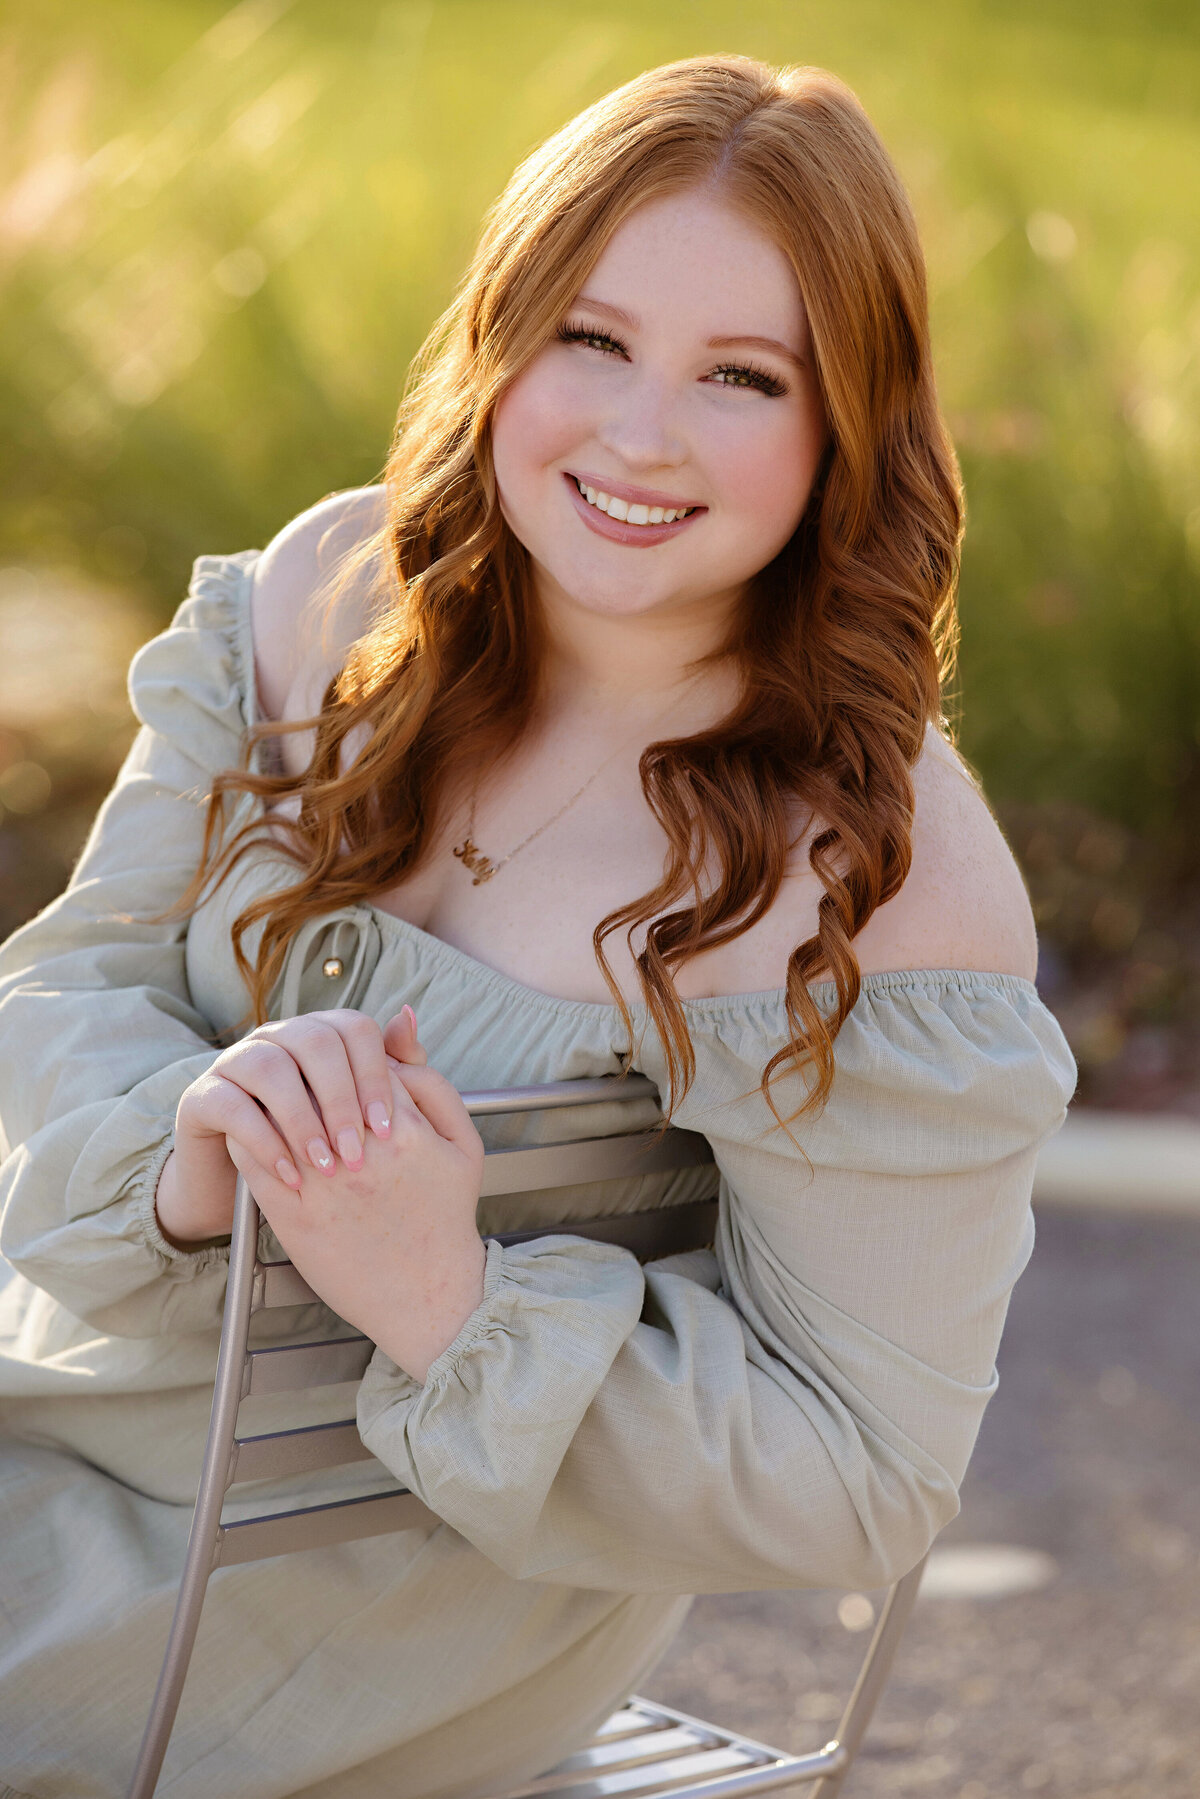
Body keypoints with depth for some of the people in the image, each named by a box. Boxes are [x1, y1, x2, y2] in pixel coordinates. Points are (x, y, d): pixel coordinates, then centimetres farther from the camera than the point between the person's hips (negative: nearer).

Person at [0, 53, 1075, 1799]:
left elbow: (858, 1480, -17)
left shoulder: (890, 887, -22)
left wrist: (459, 1310, -31)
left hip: (397, 1585, -5)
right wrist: (184, 1156, -25)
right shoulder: (330, 595, -5)